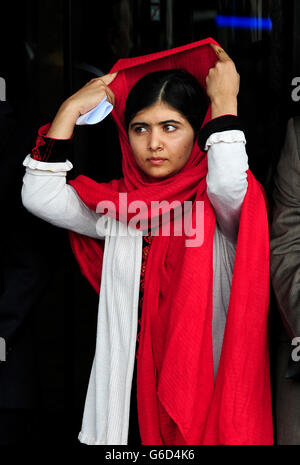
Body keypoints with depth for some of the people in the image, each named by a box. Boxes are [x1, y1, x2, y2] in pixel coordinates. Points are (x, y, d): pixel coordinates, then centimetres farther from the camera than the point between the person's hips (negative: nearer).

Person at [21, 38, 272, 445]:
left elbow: (227, 182, -29)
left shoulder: (218, 201, -5)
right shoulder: (116, 205, 6)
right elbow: (41, 198, -4)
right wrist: (71, 109, -3)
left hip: (206, 385, -3)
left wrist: (223, 100, -15)